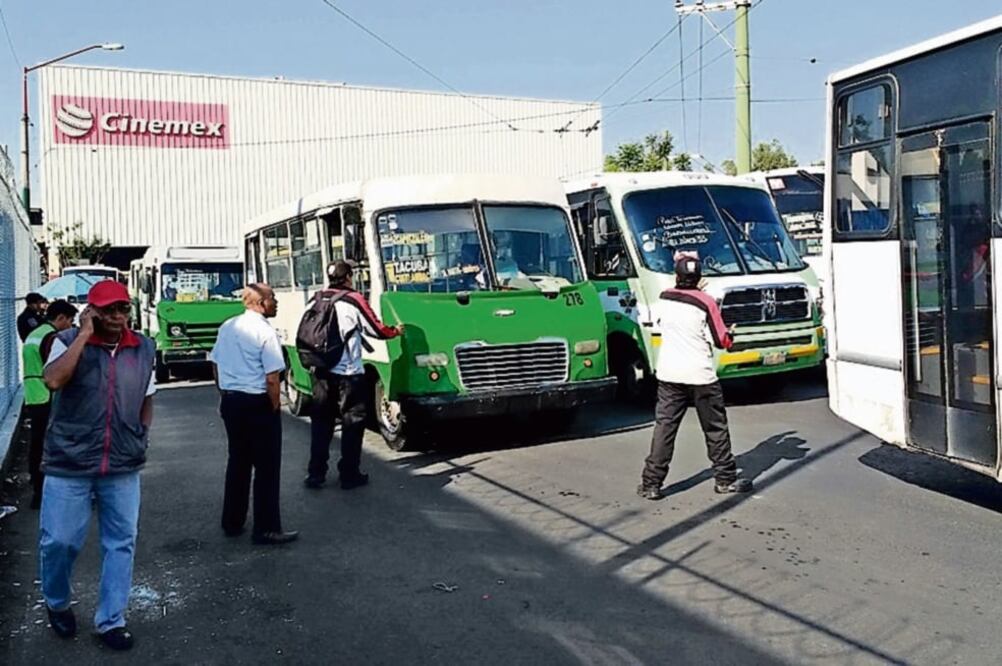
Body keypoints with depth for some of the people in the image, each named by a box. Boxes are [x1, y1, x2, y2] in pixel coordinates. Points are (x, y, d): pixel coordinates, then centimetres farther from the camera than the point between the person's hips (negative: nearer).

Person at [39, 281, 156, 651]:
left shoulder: (144, 349, 3)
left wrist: (141, 440, 10)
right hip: (69, 464, -3)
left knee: (121, 543, 7)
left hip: (123, 466, 3)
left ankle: (111, 621, 22)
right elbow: (53, 380, -27)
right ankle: (57, 603, 34)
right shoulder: (68, 341, -6)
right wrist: (84, 334, -23)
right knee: (60, 540, 5)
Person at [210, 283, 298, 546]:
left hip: (230, 402, 8)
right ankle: (266, 529, 6)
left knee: (237, 461, 18)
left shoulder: (227, 327, 7)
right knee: (266, 467, 1)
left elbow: (216, 365, 14)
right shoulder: (265, 331, -16)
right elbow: (272, 378, -20)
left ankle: (232, 523, 26)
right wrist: (275, 407, -8)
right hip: (257, 403, -8)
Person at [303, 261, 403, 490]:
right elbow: (376, 329, -2)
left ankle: (315, 474, 14)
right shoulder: (354, 300, -9)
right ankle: (349, 475, 8)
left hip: (322, 373, 5)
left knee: (321, 423, 12)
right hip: (348, 374, -5)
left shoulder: (317, 300, 6)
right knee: (352, 423, 5)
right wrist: (396, 331, 17)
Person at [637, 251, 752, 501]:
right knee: (715, 428, 12)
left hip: (668, 375, 3)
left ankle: (651, 483, 1)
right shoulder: (706, 302, -10)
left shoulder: (664, 298, 1)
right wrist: (730, 332, 15)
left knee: (664, 428, 4)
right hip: (701, 376, -3)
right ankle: (726, 479, 21)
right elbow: (722, 341, -7)